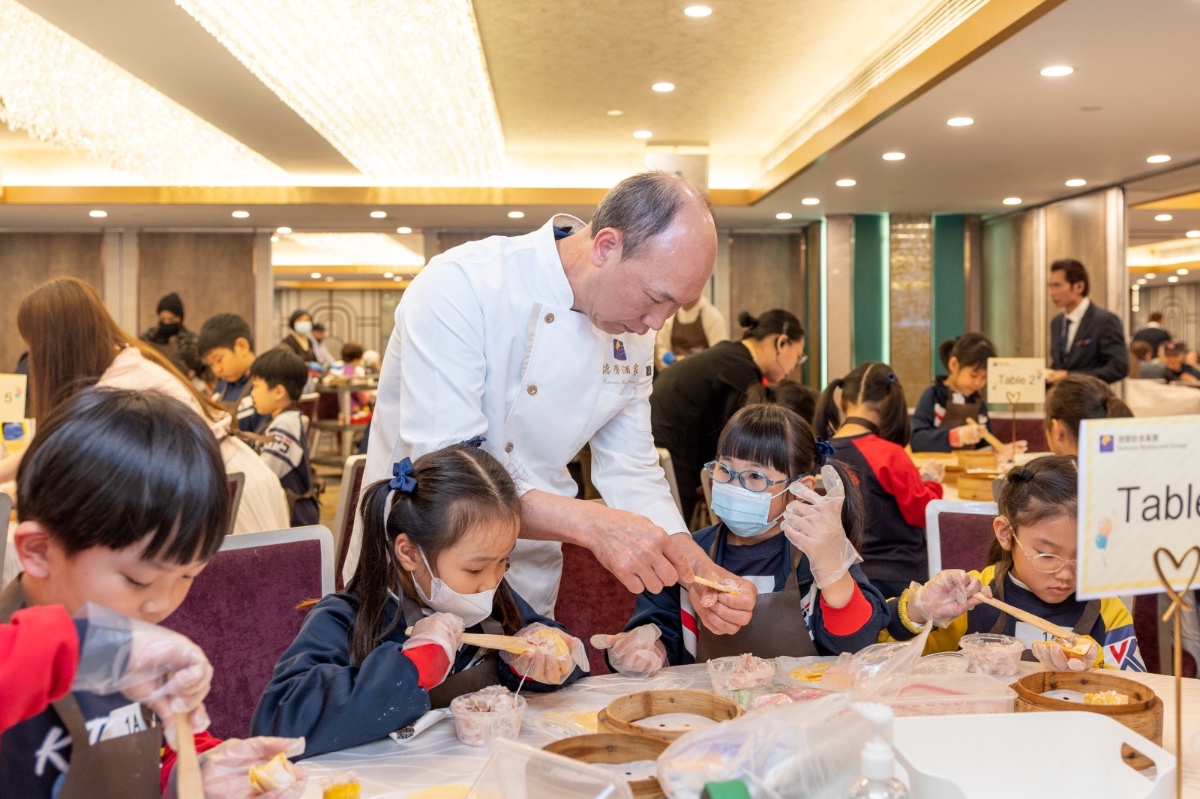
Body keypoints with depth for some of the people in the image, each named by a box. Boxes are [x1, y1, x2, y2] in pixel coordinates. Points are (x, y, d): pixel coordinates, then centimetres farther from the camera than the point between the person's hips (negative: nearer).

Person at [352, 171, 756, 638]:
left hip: (527, 582, 5)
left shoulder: (632, 335, -3)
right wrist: (592, 524, -38)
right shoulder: (458, 286, -24)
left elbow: (632, 474, 2)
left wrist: (701, 572, -13)